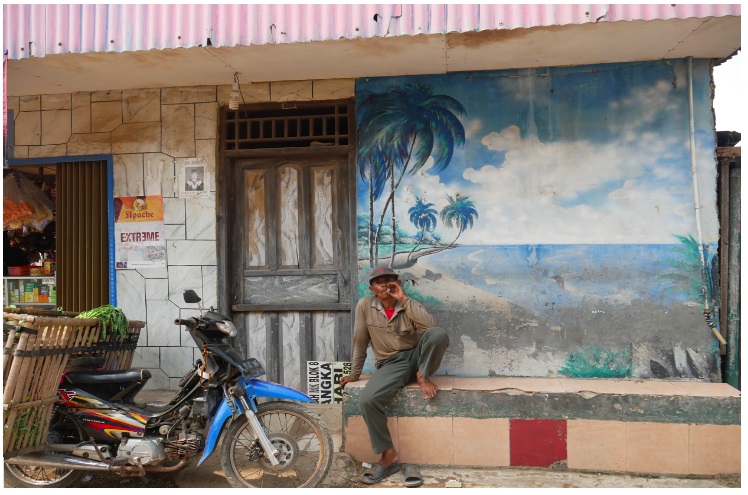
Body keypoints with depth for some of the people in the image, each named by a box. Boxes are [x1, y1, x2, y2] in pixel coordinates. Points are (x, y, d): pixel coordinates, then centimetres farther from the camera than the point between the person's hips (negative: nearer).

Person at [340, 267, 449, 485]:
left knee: (439, 334, -31)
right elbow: (360, 342, 4)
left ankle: (422, 377, -8)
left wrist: (404, 300, -22)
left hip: (416, 357, 0)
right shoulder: (365, 305, -4)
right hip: (391, 365, 0)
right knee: (367, 400, -28)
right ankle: (389, 456, -12)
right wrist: (354, 373, 9)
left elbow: (431, 326, -24)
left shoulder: (410, 305, -3)